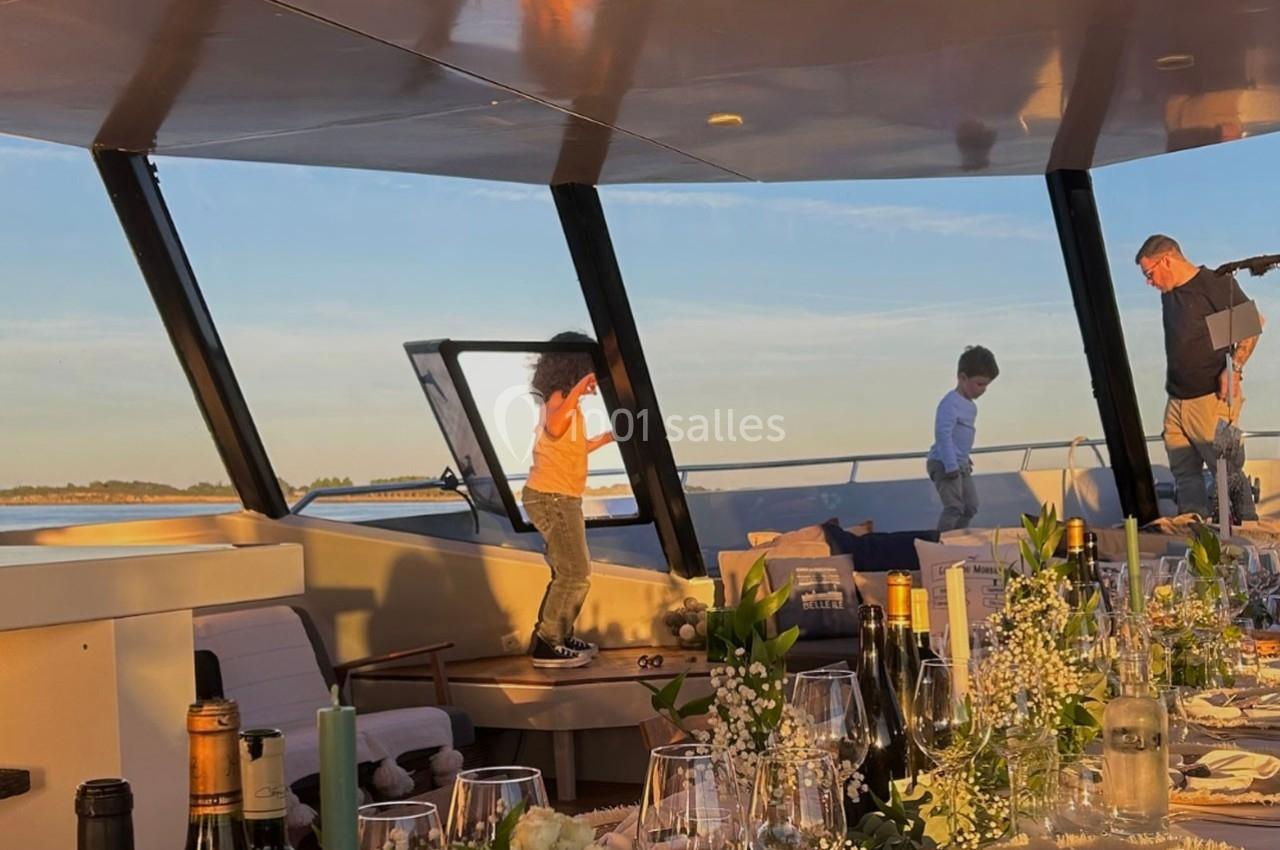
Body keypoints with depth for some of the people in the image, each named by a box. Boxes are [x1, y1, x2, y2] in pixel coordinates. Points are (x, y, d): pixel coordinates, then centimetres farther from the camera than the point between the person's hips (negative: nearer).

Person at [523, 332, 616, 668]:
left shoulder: (566, 399, 14)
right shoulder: (559, 397, -15)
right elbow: (555, 430, -39)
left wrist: (605, 438, 24)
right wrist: (576, 392, -43)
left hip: (561, 498, 10)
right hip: (551, 498, -10)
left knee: (572, 572, 17)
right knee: (575, 573, -7)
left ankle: (560, 636, 26)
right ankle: (547, 645, -2)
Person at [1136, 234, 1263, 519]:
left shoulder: (1216, 284, -8)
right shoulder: (1168, 293, 16)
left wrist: (1235, 367, -18)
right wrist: (1171, 384, 15)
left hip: (1211, 398, -8)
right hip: (1177, 402, 8)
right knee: (1185, 474, 6)